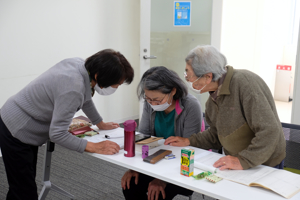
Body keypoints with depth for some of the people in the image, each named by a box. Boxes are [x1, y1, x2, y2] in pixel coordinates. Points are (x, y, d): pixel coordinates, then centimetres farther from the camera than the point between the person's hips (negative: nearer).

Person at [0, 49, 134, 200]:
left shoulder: (79, 64, -7)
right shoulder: (73, 88, -33)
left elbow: (85, 97, 14)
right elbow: (57, 134, -30)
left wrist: (100, 124, 22)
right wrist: (95, 147, -28)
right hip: (15, 132, -9)